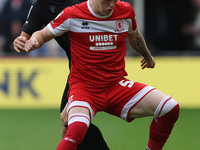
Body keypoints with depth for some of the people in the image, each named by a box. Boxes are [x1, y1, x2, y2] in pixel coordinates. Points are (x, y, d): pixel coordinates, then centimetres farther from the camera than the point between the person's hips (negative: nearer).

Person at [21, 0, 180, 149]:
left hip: (118, 85, 4)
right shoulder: (72, 15, -8)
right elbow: (43, 34, 5)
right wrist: (34, 41, -19)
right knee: (77, 129, -36)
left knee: (170, 108, -13)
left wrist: (148, 57, 43)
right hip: (84, 86, -4)